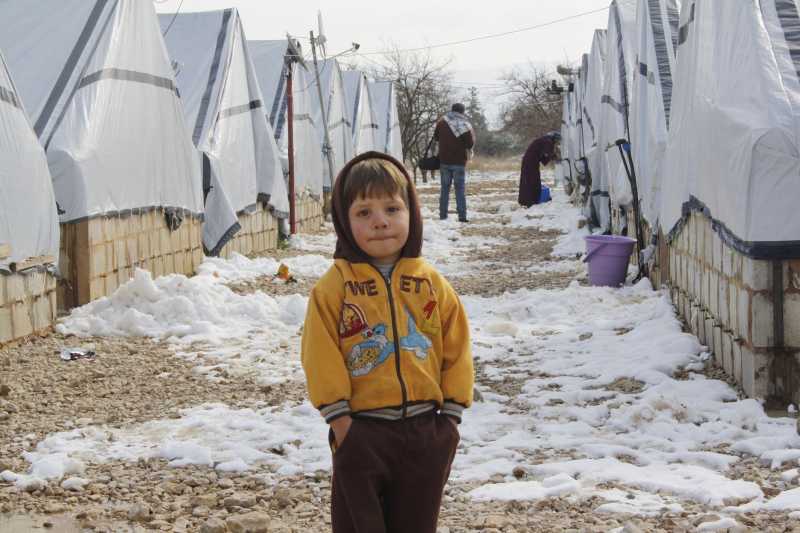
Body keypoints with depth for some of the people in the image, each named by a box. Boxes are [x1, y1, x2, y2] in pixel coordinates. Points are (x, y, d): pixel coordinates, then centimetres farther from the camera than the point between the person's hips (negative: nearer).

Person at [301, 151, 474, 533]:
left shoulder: (432, 284, 1)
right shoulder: (334, 287, -7)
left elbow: (456, 350, 5)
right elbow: (322, 356, -8)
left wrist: (452, 412, 1)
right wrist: (339, 417, -10)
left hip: (423, 429, 2)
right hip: (361, 432, -2)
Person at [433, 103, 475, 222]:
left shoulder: (441, 122, 1)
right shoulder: (465, 125, -9)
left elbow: (436, 137, 12)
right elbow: (471, 143, -11)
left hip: (444, 160, 2)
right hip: (459, 161, -2)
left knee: (445, 188, 10)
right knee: (460, 189, 2)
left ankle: (443, 215, 7)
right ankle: (462, 215, -6)